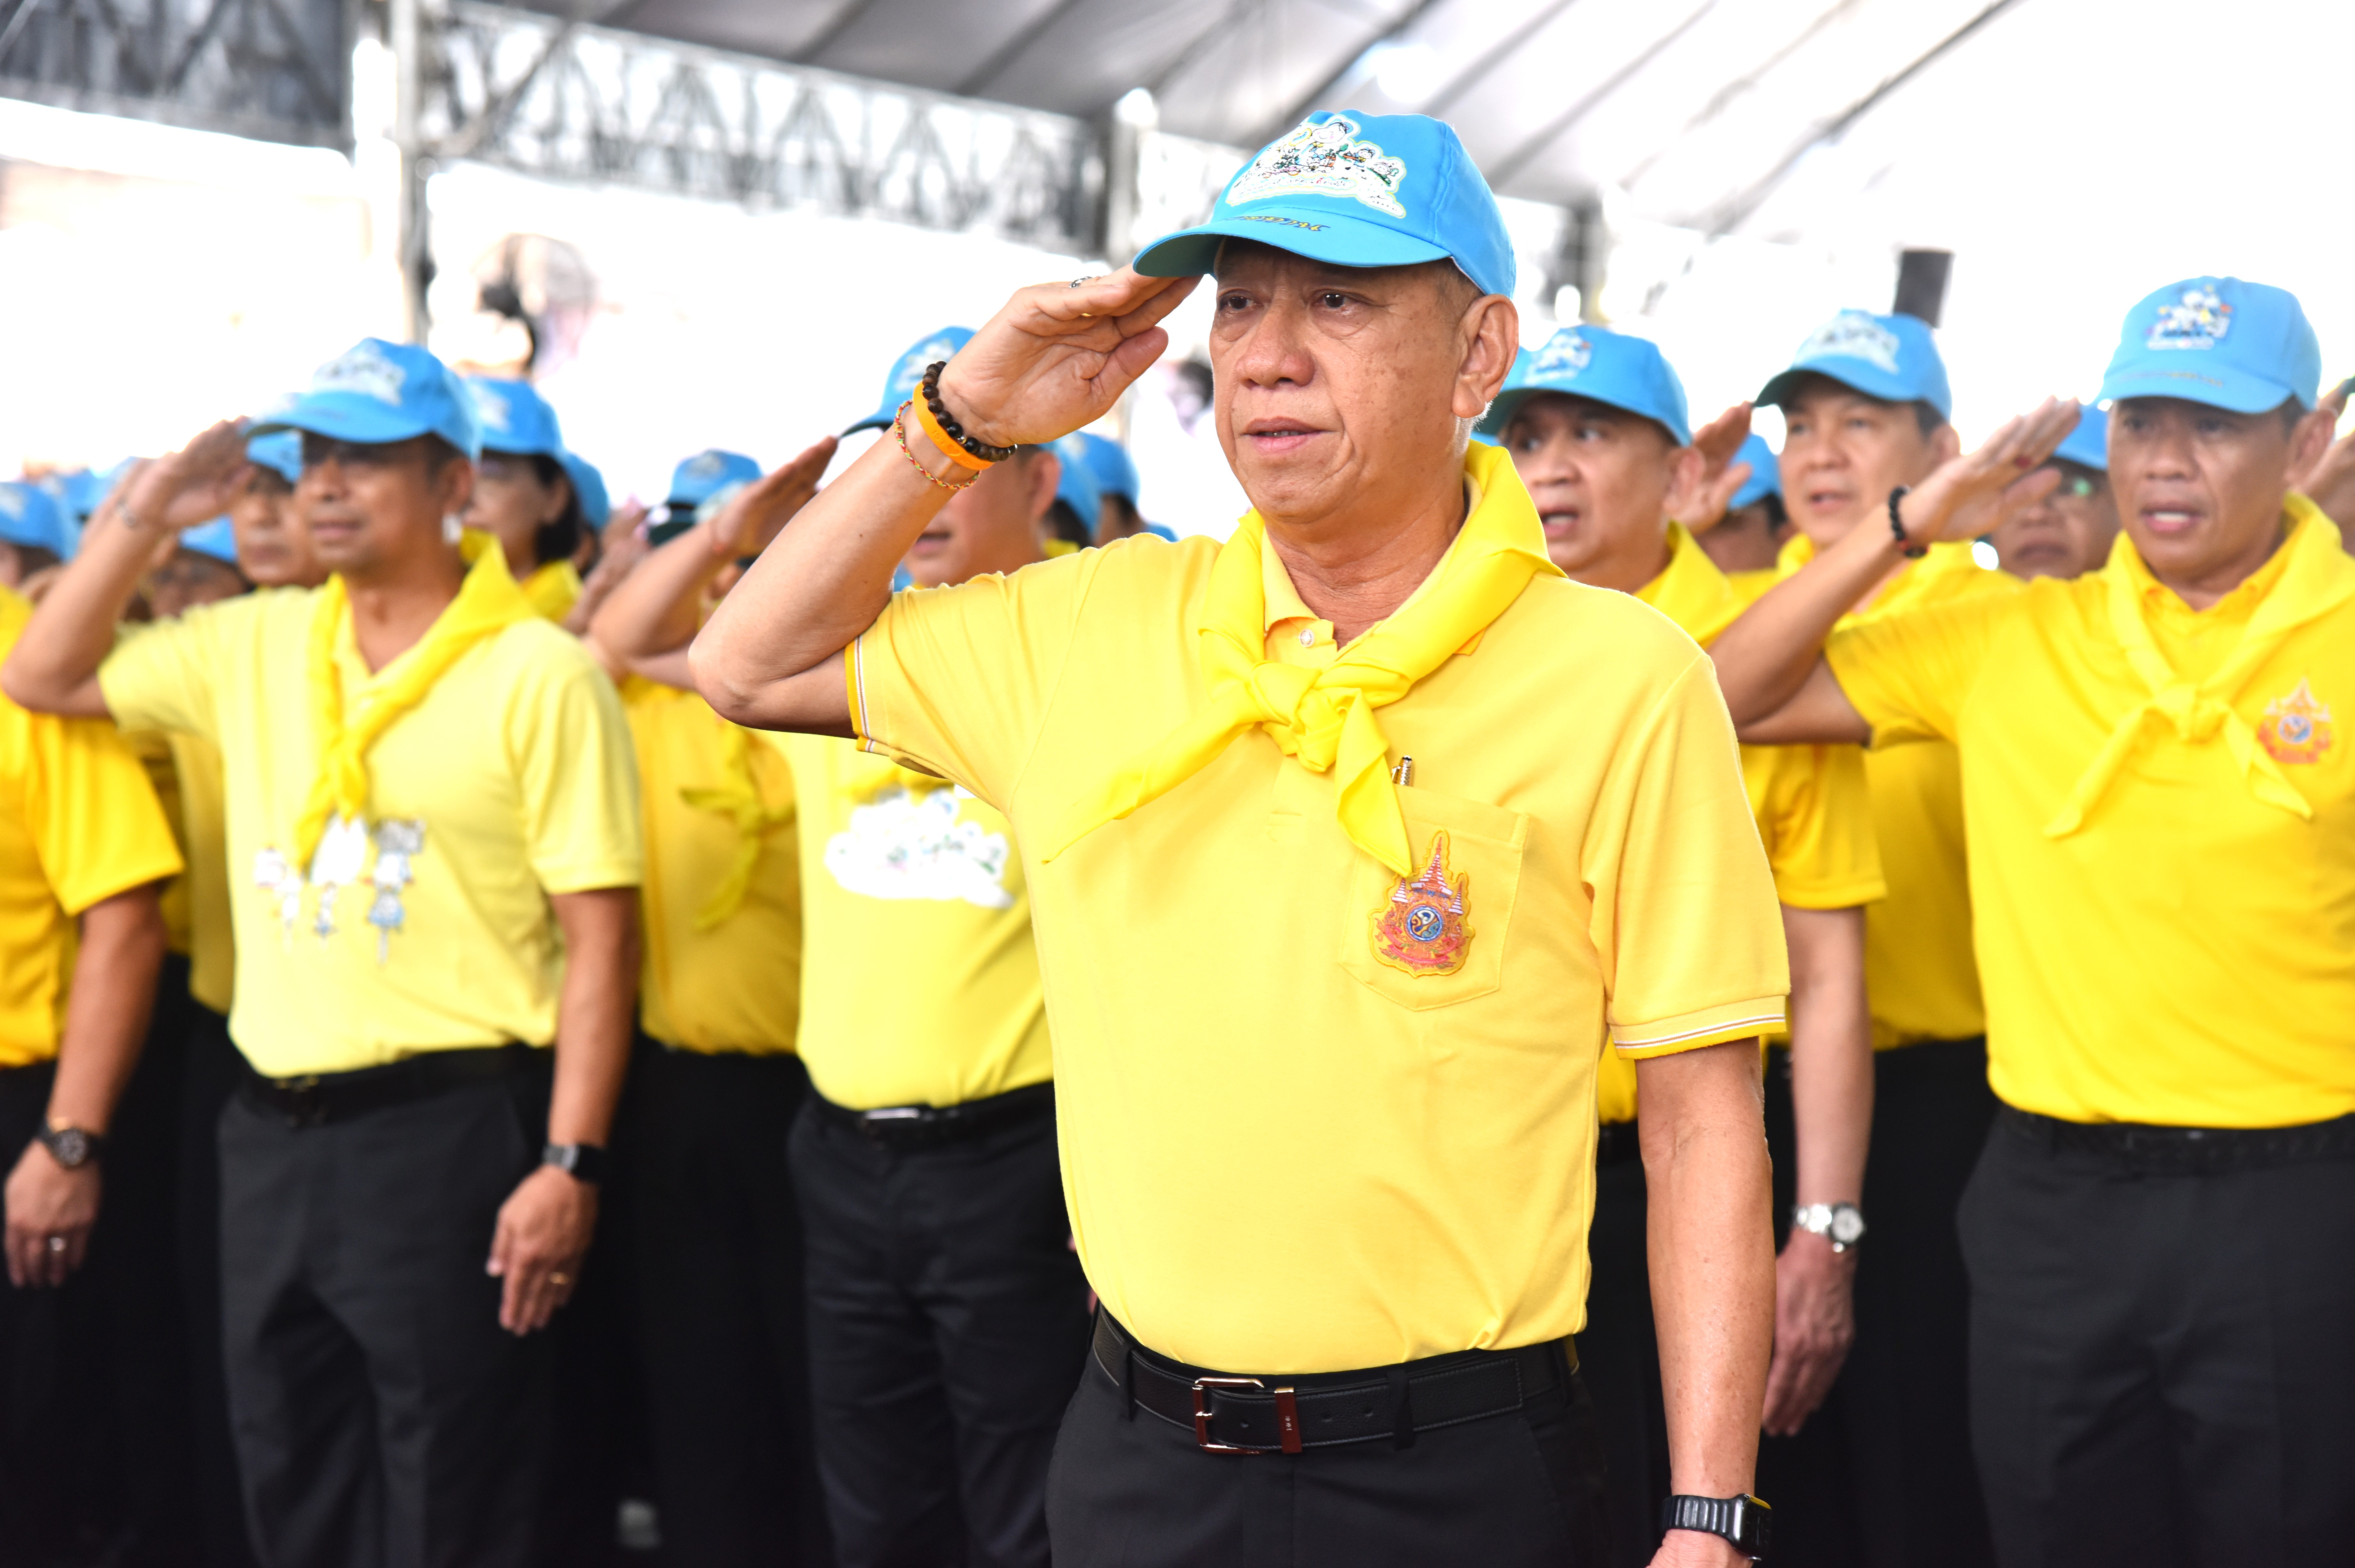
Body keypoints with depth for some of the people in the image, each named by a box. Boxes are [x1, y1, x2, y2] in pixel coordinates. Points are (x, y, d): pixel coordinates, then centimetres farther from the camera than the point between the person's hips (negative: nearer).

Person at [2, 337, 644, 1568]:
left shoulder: (538, 673, -8)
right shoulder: (255, 648, 9)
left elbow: (600, 938, -10)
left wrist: (571, 1165, -15)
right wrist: (145, 510, 6)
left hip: (447, 1132, -6)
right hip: (272, 1132, 6)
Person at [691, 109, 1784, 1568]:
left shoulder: (1624, 679, -8)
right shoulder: (1095, 627, 3)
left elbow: (1704, 1124, -7)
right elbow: (752, 667, 13)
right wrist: (964, 419, 2)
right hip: (1136, 1448, 4)